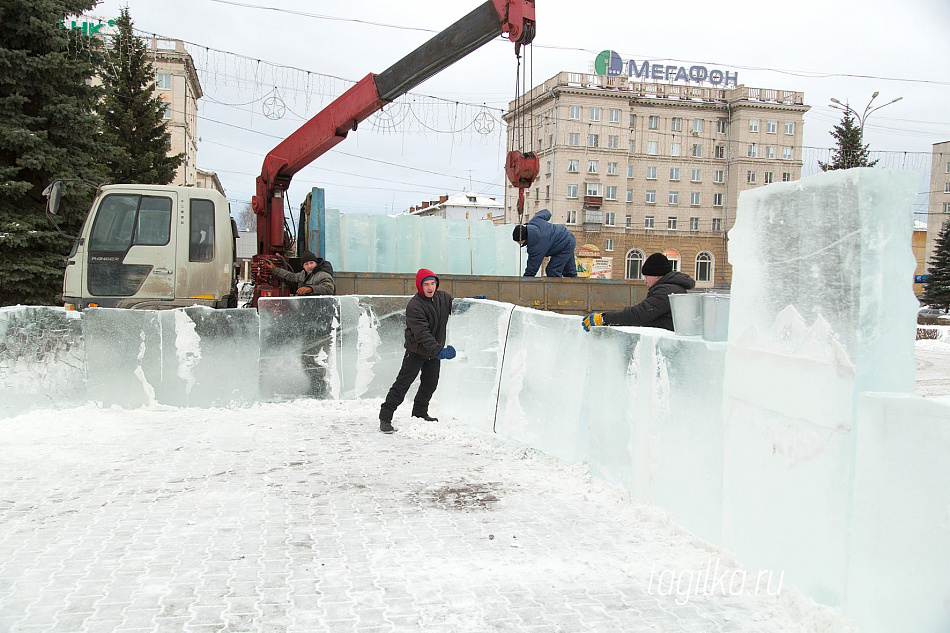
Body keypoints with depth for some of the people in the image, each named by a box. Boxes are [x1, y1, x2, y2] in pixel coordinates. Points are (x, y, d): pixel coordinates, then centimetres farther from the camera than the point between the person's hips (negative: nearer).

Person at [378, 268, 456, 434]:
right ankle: (385, 417, -2)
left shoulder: (444, 297, -3)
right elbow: (422, 333, -31)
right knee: (402, 384, -7)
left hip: (435, 351, 6)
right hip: (416, 351, -6)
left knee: (430, 383, 15)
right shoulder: (414, 306, -24)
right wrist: (438, 350, -39)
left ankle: (419, 413, 36)